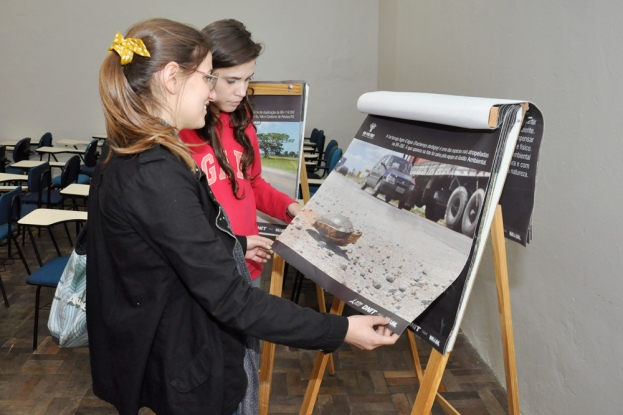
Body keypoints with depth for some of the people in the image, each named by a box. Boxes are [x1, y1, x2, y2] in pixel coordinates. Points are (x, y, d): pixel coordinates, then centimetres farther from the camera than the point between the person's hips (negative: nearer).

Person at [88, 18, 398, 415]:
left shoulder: (129, 160, 2)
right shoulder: (156, 176, -30)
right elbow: (228, 299, -30)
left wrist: (234, 245, 25)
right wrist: (340, 330, -26)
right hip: (190, 373, -9)